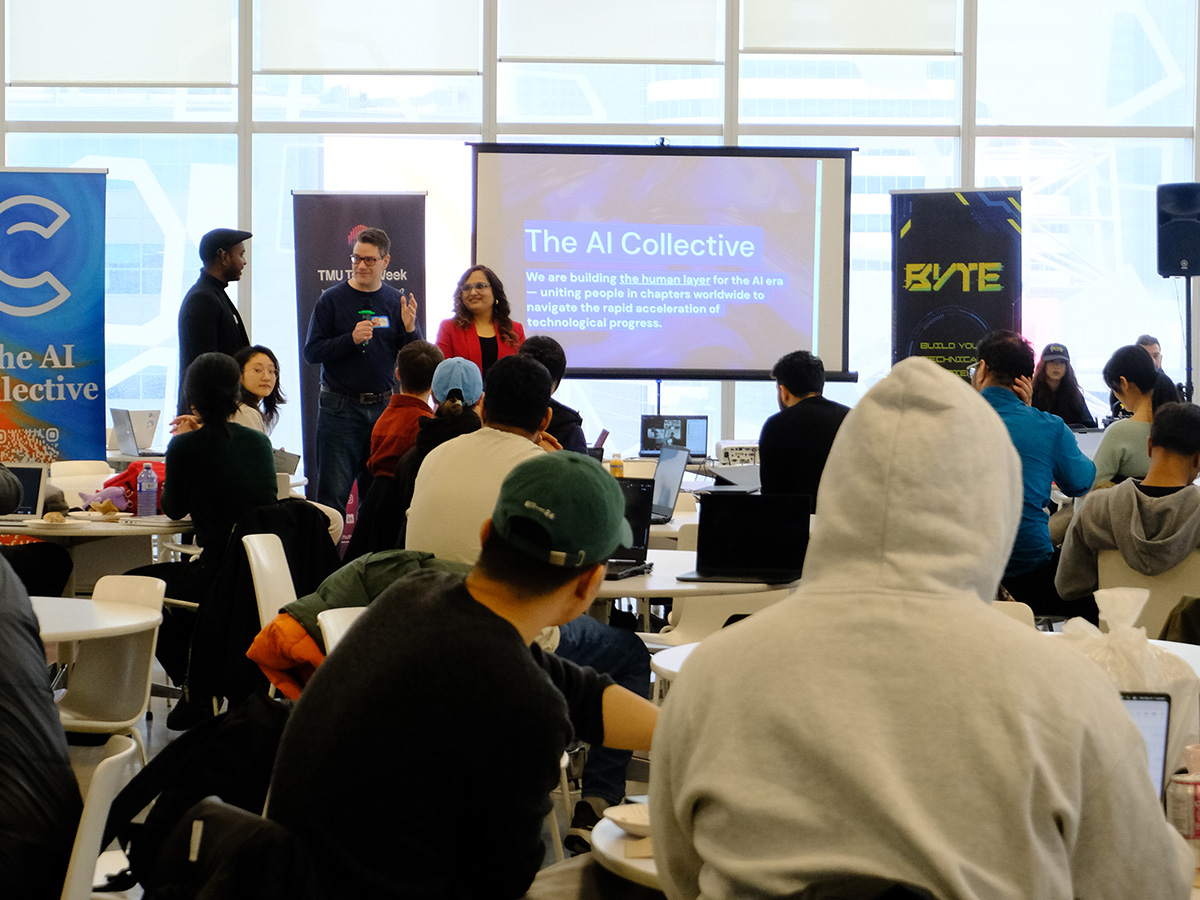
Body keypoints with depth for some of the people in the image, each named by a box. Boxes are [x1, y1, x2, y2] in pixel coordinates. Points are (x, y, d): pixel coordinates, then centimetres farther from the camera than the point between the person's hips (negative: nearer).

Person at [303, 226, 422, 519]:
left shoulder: (397, 302, 7)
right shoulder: (333, 299, 0)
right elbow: (311, 353, -5)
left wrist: (410, 329, -13)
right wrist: (352, 338, -18)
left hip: (383, 406, 3)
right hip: (340, 407, -3)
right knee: (333, 494, -7)